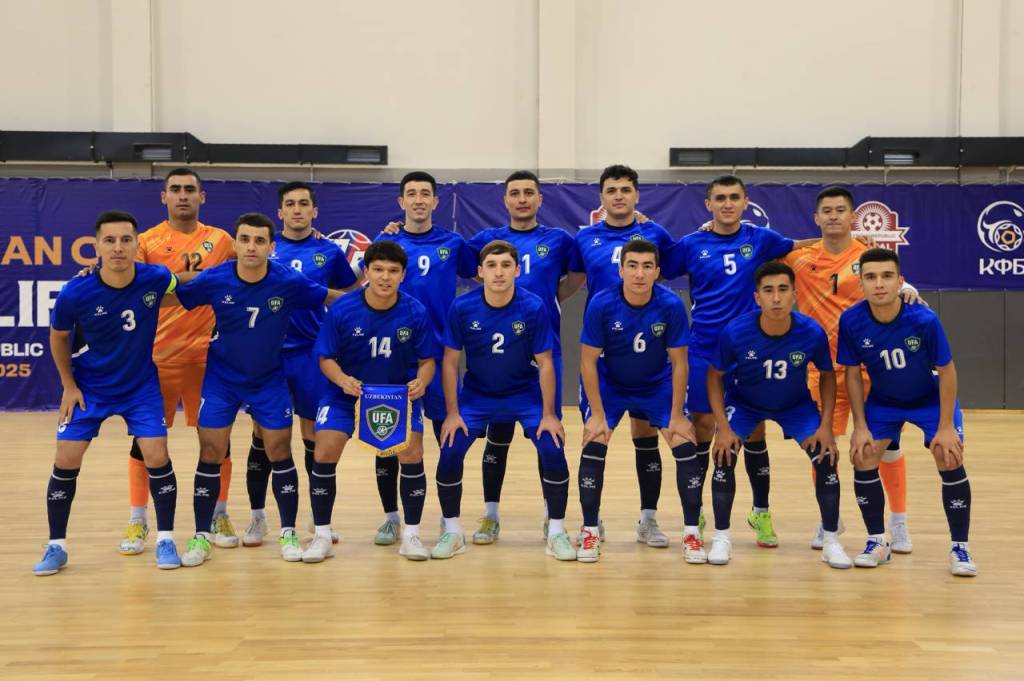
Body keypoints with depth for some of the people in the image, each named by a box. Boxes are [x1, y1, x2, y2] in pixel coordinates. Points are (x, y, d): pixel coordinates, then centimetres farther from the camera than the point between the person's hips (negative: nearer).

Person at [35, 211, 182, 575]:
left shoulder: (156, 278, -20)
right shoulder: (75, 293, -22)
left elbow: (183, 286, 8)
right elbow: (58, 337, -1)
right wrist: (68, 385, -1)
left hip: (141, 385, 0)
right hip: (88, 387, 0)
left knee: (157, 457, -7)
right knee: (66, 461, -1)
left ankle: (165, 540, 10)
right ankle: (56, 547, 16)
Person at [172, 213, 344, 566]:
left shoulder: (290, 281, -18)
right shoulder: (214, 279, -18)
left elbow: (334, 298, -5)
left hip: (269, 381, 0)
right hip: (221, 379, 0)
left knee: (279, 452, 3)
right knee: (211, 454, 1)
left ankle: (288, 533, 18)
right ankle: (201, 537, 15)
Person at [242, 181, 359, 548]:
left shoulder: (329, 252, 3)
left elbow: (349, 294, 12)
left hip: (311, 353, 0)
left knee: (313, 432, 6)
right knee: (263, 433, 5)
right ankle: (257, 517, 18)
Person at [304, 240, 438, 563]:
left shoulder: (416, 312, -17)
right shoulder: (341, 310, -18)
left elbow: (427, 360, -7)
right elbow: (326, 358, -10)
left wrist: (421, 382, -29)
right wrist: (342, 379, -31)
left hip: (400, 393, 0)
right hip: (347, 391, 0)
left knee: (412, 454, -13)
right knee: (324, 453, -13)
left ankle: (411, 535, 8)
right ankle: (322, 536, 6)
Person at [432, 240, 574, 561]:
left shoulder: (534, 307, -19)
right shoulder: (462, 307, -17)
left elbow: (544, 362, -11)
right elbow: (450, 361, -7)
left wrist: (549, 414, -12)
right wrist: (452, 413, -9)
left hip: (525, 394, -1)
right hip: (476, 396, 1)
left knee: (553, 452, -15)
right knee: (449, 454, -12)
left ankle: (556, 533, 5)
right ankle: (452, 533, 11)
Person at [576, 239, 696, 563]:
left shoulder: (671, 305, -24)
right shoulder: (601, 304, -25)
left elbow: (679, 362, -14)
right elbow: (588, 361, -16)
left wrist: (676, 415, -13)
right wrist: (597, 414, -16)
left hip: (658, 386, 1)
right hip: (610, 384, 0)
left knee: (685, 447, -10)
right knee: (593, 446, -14)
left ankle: (691, 533, 6)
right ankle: (590, 532, 3)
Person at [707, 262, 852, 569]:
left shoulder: (812, 333, -29)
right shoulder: (735, 332, -31)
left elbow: (827, 375, -8)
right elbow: (715, 376, -14)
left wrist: (826, 424, -14)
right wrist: (723, 426, -20)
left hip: (796, 405, 1)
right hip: (743, 402, -1)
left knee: (826, 457, -11)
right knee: (724, 455, -18)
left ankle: (831, 540, 8)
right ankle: (722, 537, 0)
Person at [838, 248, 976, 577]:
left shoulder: (924, 319, -31)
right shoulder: (851, 321, -25)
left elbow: (946, 370, -18)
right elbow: (852, 374, -11)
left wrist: (946, 427, -18)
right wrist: (860, 426, -12)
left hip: (930, 399, -2)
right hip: (882, 402, 2)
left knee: (950, 460, -14)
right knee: (862, 459, -9)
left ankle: (959, 547, 4)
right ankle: (877, 543, 10)